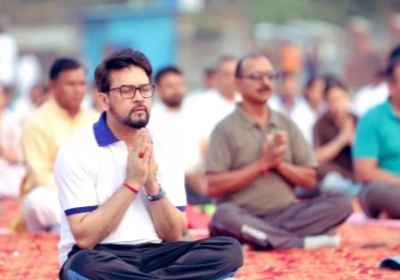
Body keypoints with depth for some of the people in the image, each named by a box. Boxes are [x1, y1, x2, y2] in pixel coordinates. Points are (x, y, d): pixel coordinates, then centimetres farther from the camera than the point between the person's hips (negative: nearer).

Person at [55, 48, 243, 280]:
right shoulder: (78, 151, -6)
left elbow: (174, 236, 5)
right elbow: (85, 238, -13)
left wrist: (153, 186, -11)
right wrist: (132, 183, -16)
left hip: (152, 257, 5)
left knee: (229, 250, -20)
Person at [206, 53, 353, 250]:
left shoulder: (287, 125, 13)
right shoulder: (226, 129, 0)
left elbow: (309, 180, 11)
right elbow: (214, 186, -9)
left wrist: (279, 164, -8)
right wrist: (262, 164, -12)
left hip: (285, 215, 4)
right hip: (245, 218, -4)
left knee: (341, 202, -18)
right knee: (224, 216, -38)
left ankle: (262, 239, -26)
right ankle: (303, 242, -30)